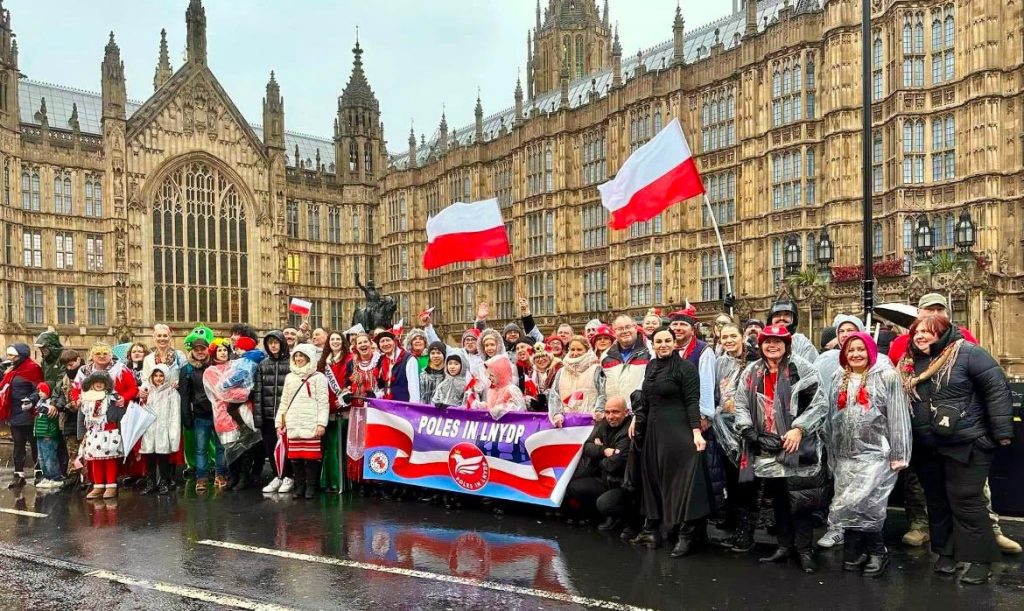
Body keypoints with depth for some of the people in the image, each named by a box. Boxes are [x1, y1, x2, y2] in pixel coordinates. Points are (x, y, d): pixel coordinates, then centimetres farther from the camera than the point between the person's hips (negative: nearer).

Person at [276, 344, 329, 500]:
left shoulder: (318, 377, 1)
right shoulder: (290, 377, 17)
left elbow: (323, 402, -4)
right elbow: (284, 401, 19)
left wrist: (321, 423, -12)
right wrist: (279, 422, 14)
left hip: (311, 424, -5)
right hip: (293, 424, 5)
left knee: (311, 455, -5)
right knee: (295, 456, 4)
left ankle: (311, 486, 5)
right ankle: (299, 486, 15)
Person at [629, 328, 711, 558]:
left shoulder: (685, 367, -9)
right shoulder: (651, 367, 11)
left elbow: (692, 402, -14)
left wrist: (696, 431, -20)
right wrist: (636, 419, 17)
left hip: (678, 429, -7)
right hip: (653, 429, 7)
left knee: (681, 478, -5)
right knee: (654, 478, 13)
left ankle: (687, 534, 1)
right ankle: (651, 528, 23)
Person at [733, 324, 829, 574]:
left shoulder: (801, 368, -5)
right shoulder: (751, 372, 9)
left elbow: (819, 403, -7)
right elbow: (740, 404, 11)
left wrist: (799, 429, -14)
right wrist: (748, 431, -2)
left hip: (797, 445, -4)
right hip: (766, 448, 5)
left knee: (800, 499, -3)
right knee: (777, 499, 14)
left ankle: (804, 549, 11)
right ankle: (784, 545, 26)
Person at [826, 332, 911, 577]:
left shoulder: (886, 376, -3)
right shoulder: (838, 379, 13)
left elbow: (898, 418, -6)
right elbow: (832, 417, 18)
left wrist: (898, 455, -9)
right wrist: (832, 452, 17)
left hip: (875, 453, -5)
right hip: (845, 455, 5)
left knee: (862, 504, -13)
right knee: (851, 505, 6)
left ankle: (875, 550, 7)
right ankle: (857, 551, 19)